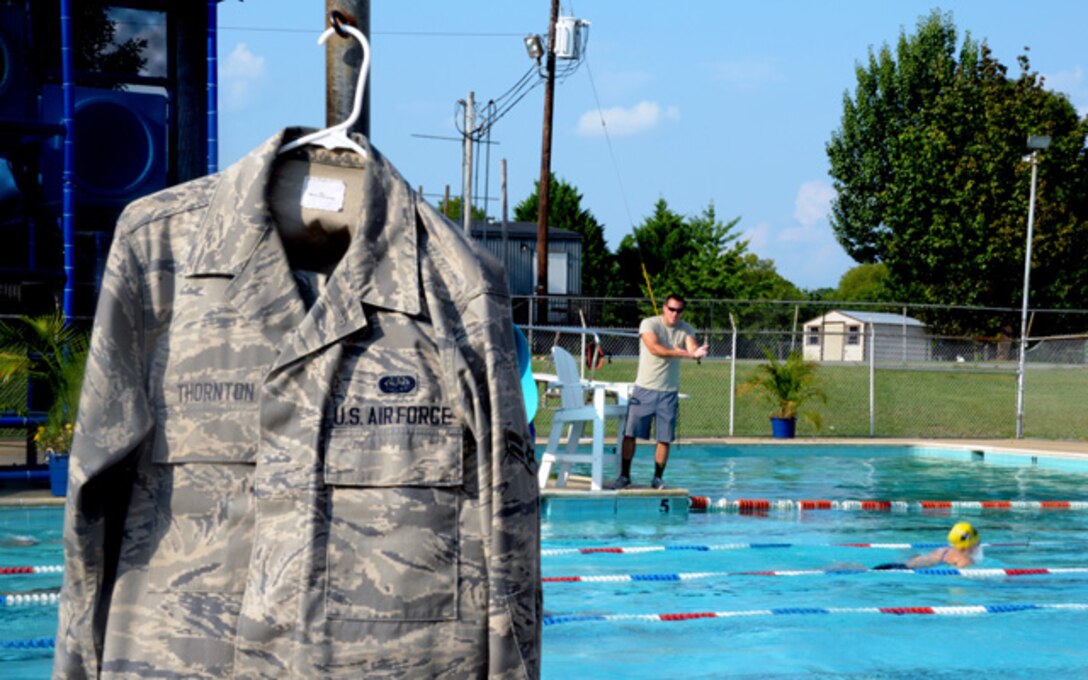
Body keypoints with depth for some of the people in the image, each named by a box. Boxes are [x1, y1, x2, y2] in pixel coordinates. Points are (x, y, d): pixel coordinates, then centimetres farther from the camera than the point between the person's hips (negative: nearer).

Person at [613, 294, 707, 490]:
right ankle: (624, 476, 10)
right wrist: (679, 353, -36)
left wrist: (696, 353, -39)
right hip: (645, 388, -2)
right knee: (630, 433, -2)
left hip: (669, 392, 3)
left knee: (665, 438, 2)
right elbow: (654, 348, -24)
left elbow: (692, 348, -14)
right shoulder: (649, 324, -8)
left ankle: (657, 478, 15)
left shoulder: (686, 329, 4)